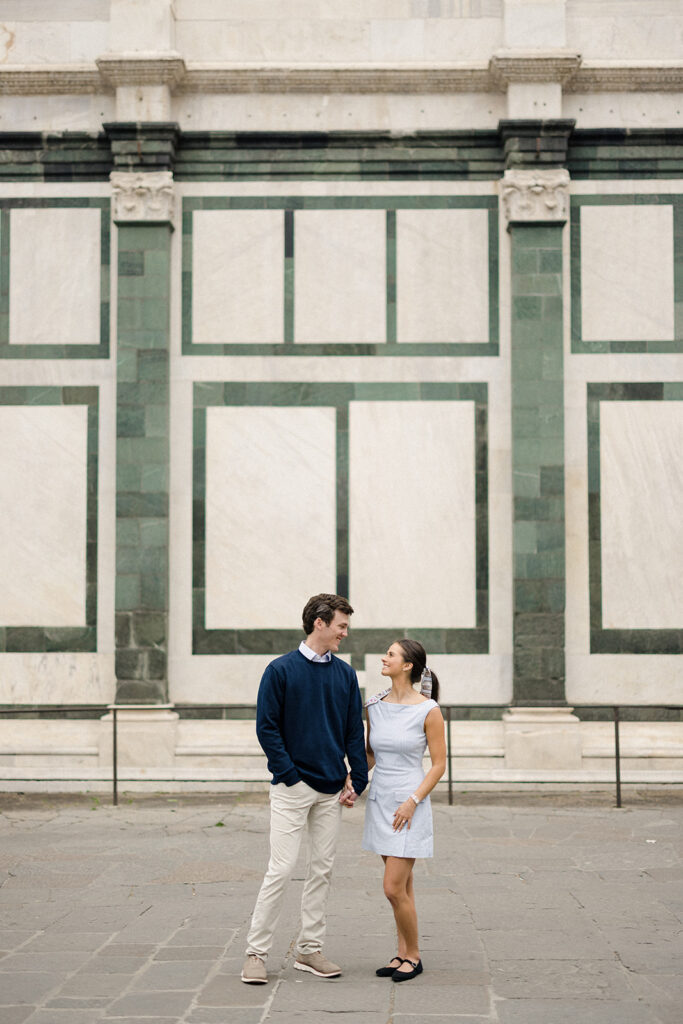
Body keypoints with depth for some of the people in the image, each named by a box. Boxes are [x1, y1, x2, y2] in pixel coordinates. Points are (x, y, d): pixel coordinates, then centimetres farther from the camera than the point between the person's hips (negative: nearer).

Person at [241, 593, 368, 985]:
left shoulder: (345, 674, 7)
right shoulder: (281, 670, -6)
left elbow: (355, 731, 10)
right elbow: (267, 728, -7)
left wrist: (357, 780, 1)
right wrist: (290, 776, -12)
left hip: (332, 790, 5)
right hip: (292, 788, -5)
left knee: (322, 869, 8)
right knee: (281, 868, -7)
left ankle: (310, 950, 18)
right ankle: (257, 952, 2)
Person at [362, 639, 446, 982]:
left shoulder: (428, 711, -11)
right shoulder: (374, 705, 5)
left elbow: (439, 764, -8)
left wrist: (413, 801, -15)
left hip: (409, 804, -6)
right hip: (380, 800, 6)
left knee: (394, 888, -8)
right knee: (401, 886, 13)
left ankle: (413, 956, 9)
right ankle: (403, 954, 22)